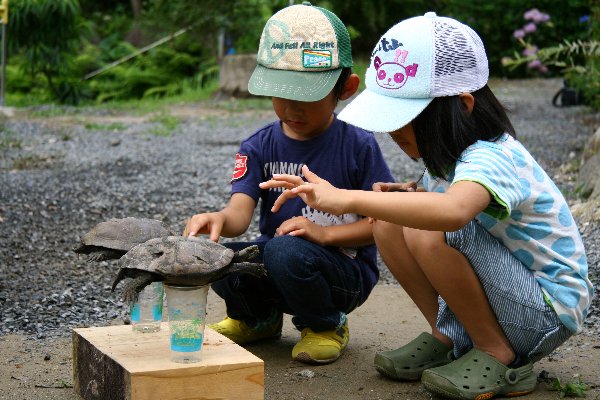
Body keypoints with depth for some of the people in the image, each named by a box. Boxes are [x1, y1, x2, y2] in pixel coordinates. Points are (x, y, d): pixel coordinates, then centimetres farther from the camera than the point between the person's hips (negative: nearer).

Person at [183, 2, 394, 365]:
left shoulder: (359, 146, -9)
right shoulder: (259, 147, 0)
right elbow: (242, 209, -15)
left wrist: (324, 233, -21)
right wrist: (221, 219, -39)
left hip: (347, 272, -4)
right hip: (272, 264, 4)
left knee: (285, 251, -34)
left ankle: (327, 325, -1)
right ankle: (258, 318, 12)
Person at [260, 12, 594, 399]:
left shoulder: (489, 158, -28)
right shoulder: (447, 154, -1)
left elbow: (453, 210, -51)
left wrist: (347, 199, -49)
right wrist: (411, 194, -6)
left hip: (550, 311, -8)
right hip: (500, 292, 8)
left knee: (430, 233, -31)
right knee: (389, 222, -7)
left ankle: (499, 358, -11)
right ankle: (448, 338, 6)